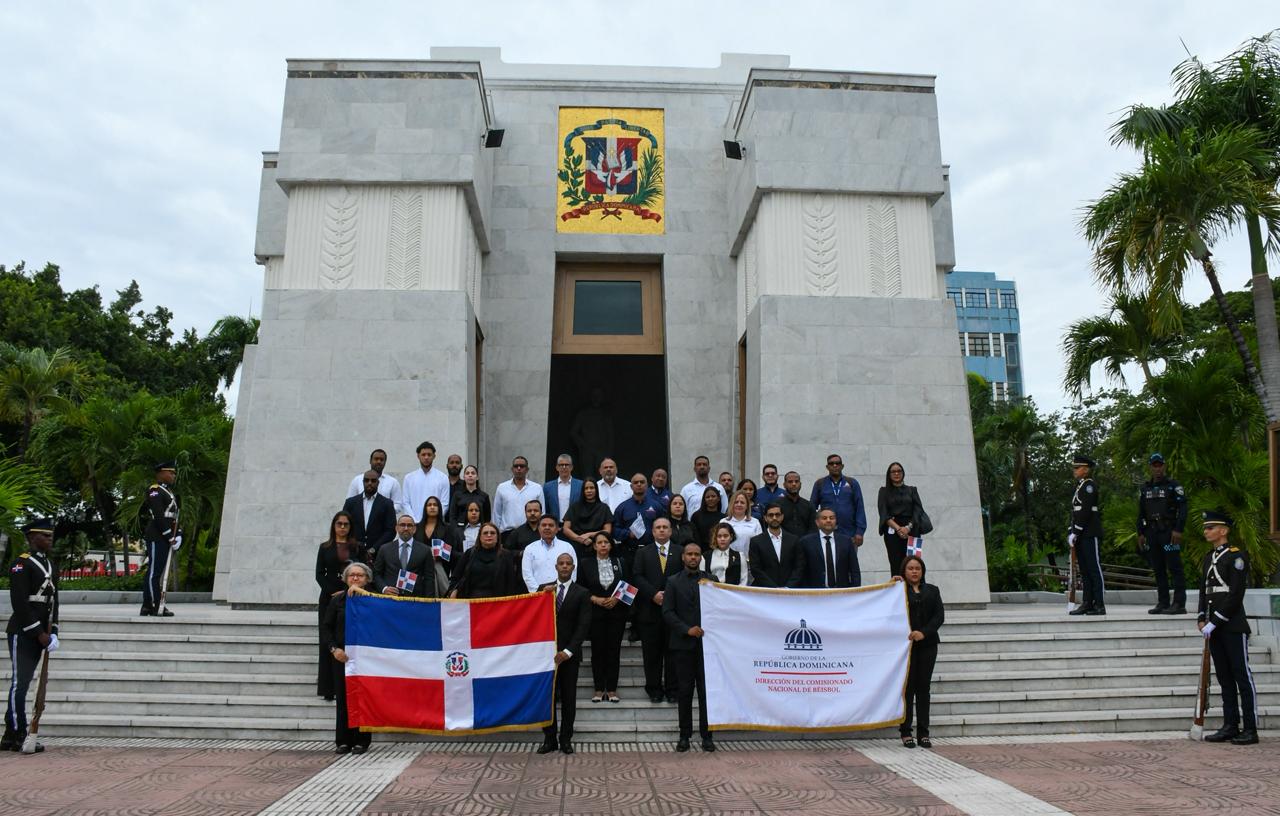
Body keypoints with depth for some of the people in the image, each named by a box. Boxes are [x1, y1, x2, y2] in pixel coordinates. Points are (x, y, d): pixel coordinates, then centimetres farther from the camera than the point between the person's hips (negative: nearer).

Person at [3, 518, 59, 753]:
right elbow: (20, 604, -16)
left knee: (23, 683, 11)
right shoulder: (21, 565, -10)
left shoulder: (51, 565, 14)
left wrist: (52, 632, 5)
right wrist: (39, 633, -17)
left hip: (38, 634, 8)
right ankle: (17, 736, 1)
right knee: (20, 683, -5)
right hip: (22, 634, -8)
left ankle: (11, 737, 17)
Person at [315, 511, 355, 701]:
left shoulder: (357, 547, 9)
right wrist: (334, 592, -9)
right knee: (328, 642, -1)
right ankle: (328, 687, 3)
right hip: (329, 598, 0)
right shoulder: (325, 547, 10)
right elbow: (319, 574, 4)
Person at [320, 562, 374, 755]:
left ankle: (361, 741, 10)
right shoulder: (337, 600, 7)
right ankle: (343, 741, 14)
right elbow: (325, 627, 8)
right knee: (343, 698, 4)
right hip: (342, 656, 2)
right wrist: (334, 648, -6)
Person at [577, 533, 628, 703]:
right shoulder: (585, 563, 2)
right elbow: (580, 587, 1)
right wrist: (595, 599, -12)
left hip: (617, 611, 1)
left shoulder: (619, 562, 7)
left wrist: (616, 599, -8)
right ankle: (599, 689, 10)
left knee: (614, 650, 2)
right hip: (595, 612, -1)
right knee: (597, 650, 1)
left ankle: (612, 689, 9)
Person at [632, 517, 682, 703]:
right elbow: (638, 577, 0)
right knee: (652, 652, 4)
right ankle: (654, 689, 13)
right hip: (650, 609, 0)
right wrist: (653, 594, -12)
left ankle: (672, 689, 12)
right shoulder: (642, 552, 10)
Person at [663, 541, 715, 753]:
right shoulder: (673, 582, 6)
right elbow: (667, 612, -1)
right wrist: (687, 629, -11)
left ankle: (707, 735, 9)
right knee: (685, 691, 4)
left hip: (706, 642, 0)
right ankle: (685, 736, 11)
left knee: (707, 691, 1)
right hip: (683, 643, 0)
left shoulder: (710, 580, 9)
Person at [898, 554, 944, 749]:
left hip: (927, 644, 3)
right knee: (908, 687, 0)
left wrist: (924, 632, -13)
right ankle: (905, 732, 7)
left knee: (923, 687, 6)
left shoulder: (932, 590, 12)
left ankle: (923, 733, 11)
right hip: (905, 644, -3)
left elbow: (939, 615, 2)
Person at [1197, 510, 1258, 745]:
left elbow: (1235, 595, -16)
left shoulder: (1237, 556, -10)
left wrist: (1214, 622, -16)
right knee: (1224, 678, 11)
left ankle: (1250, 730, 4)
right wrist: (1202, 619, 4)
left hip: (1233, 627, -8)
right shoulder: (1208, 558, 15)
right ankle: (1230, 726, 17)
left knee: (1242, 676, -2)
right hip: (1214, 628, 8)